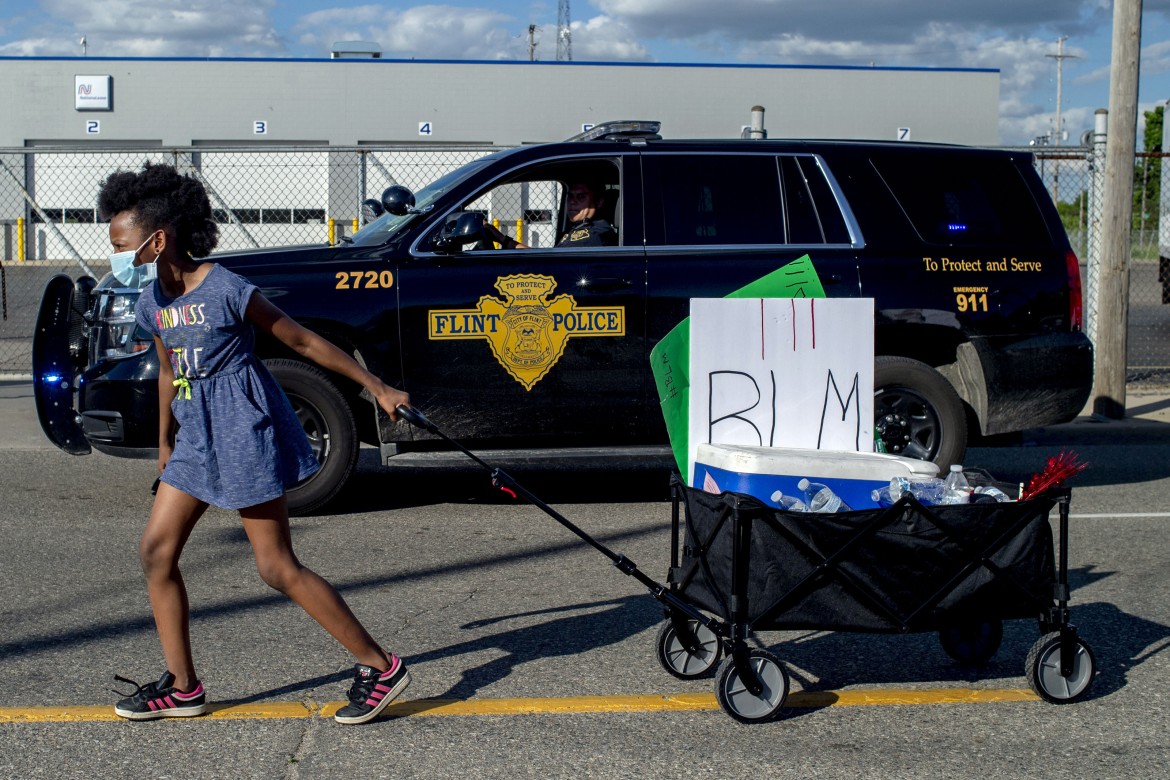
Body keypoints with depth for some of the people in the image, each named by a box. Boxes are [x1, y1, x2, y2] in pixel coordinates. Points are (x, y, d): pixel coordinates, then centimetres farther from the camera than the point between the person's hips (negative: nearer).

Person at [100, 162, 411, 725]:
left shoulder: (227, 291, -17)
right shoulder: (153, 304, 5)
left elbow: (304, 342, -10)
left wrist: (376, 387, -5)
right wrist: (165, 443, 30)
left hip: (243, 433, -8)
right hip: (196, 437, 8)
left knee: (277, 567, -7)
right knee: (156, 551, 5)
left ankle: (380, 668, 1)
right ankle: (182, 687, 17)